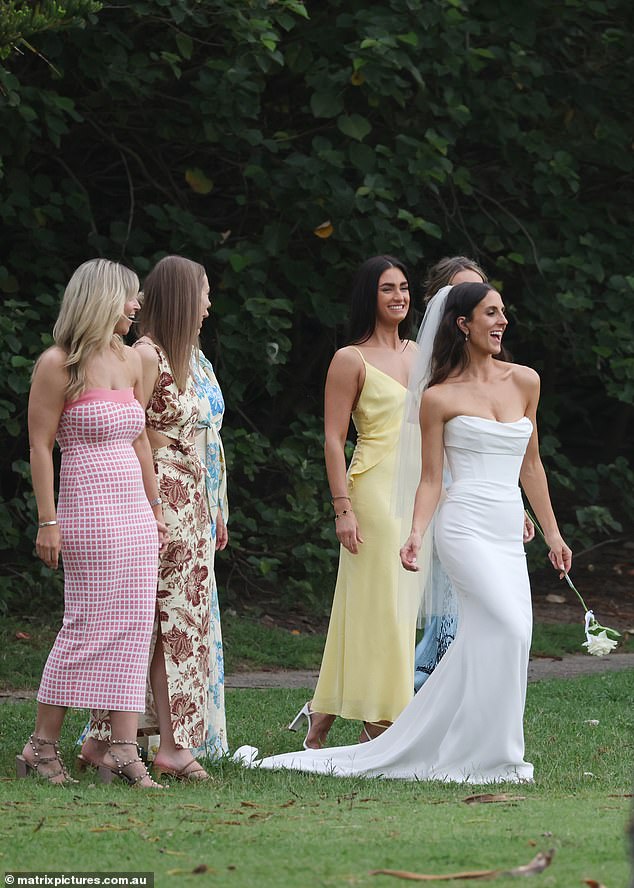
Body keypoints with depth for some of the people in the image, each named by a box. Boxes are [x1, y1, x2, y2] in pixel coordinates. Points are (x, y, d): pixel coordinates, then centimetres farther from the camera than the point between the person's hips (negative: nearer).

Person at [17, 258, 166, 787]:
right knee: (88, 624, -7)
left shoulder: (130, 361, 14)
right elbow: (40, 446, -9)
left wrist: (155, 508, 18)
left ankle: (123, 750, 0)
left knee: (133, 625, 1)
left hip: (133, 510, 7)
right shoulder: (59, 365, -7)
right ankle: (44, 744, 3)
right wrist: (48, 520, -14)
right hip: (89, 509, -7)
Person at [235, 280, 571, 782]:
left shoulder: (524, 381, 13)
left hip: (509, 534, 6)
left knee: (481, 643, 0)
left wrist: (552, 533, 20)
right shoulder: (440, 397, -1)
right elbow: (431, 479, -1)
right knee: (508, 628, -20)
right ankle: (490, 755, -10)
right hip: (465, 527, -6)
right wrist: (417, 534, -16)